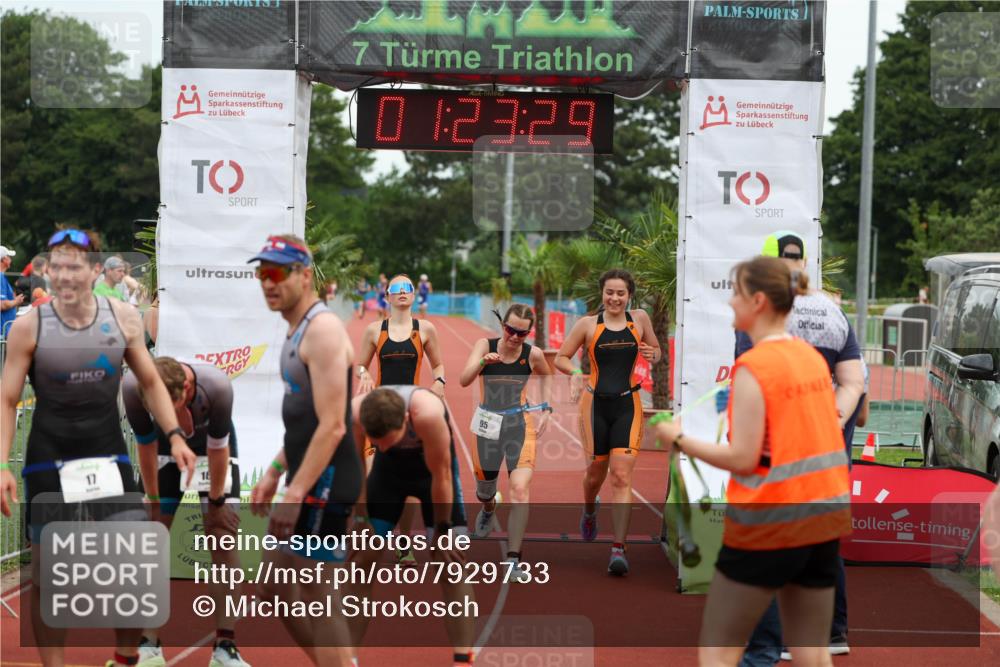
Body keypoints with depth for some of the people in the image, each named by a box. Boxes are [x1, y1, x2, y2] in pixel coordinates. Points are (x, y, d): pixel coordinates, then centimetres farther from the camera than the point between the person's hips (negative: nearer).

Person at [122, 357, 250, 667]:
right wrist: (153, 502, -9)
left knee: (224, 528, -11)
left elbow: (218, 450, -24)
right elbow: (146, 447, -18)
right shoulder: (133, 388, -36)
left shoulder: (217, 386, -40)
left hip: (212, 444, -1)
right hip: (165, 446, 2)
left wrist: (215, 503, -12)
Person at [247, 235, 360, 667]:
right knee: (276, 588, 16)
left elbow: (332, 426, -23)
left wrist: (295, 494, -25)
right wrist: (273, 474, 21)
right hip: (307, 477, 10)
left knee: (317, 597, -6)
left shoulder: (322, 330, -16)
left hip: (324, 481, -10)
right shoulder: (297, 331, 15)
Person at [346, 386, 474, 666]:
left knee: (451, 561, -8)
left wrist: (443, 530, -17)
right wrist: (361, 519, -8)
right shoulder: (354, 413, -33)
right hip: (389, 465, 3)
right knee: (362, 558, 0)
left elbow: (441, 476, -27)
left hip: (434, 465, -3)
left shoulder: (427, 413, -42)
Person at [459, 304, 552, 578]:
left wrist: (545, 409, 5)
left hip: (521, 424, -1)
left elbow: (547, 377, 16)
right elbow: (463, 380, -22)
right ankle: (488, 510, 59)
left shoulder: (533, 354, -7)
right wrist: (482, 362, -40)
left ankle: (513, 561, -19)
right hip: (488, 423, 1)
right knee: (484, 489, 18)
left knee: (520, 488, -19)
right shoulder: (484, 345, -10)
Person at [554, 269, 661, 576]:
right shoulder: (588, 324, 0)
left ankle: (618, 549, -12)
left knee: (622, 476, -10)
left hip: (628, 406, 0)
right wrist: (576, 373, -16)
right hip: (596, 404, 0)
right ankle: (589, 511, 49)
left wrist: (652, 355, -5)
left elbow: (656, 350, 19)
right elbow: (561, 358, 5)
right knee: (596, 471, 12)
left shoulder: (639, 319, 5)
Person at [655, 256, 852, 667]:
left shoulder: (753, 366, -14)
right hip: (824, 517, 7)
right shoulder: (813, 357, 8)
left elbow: (743, 459, -16)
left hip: (769, 523, -7)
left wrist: (679, 439, -7)